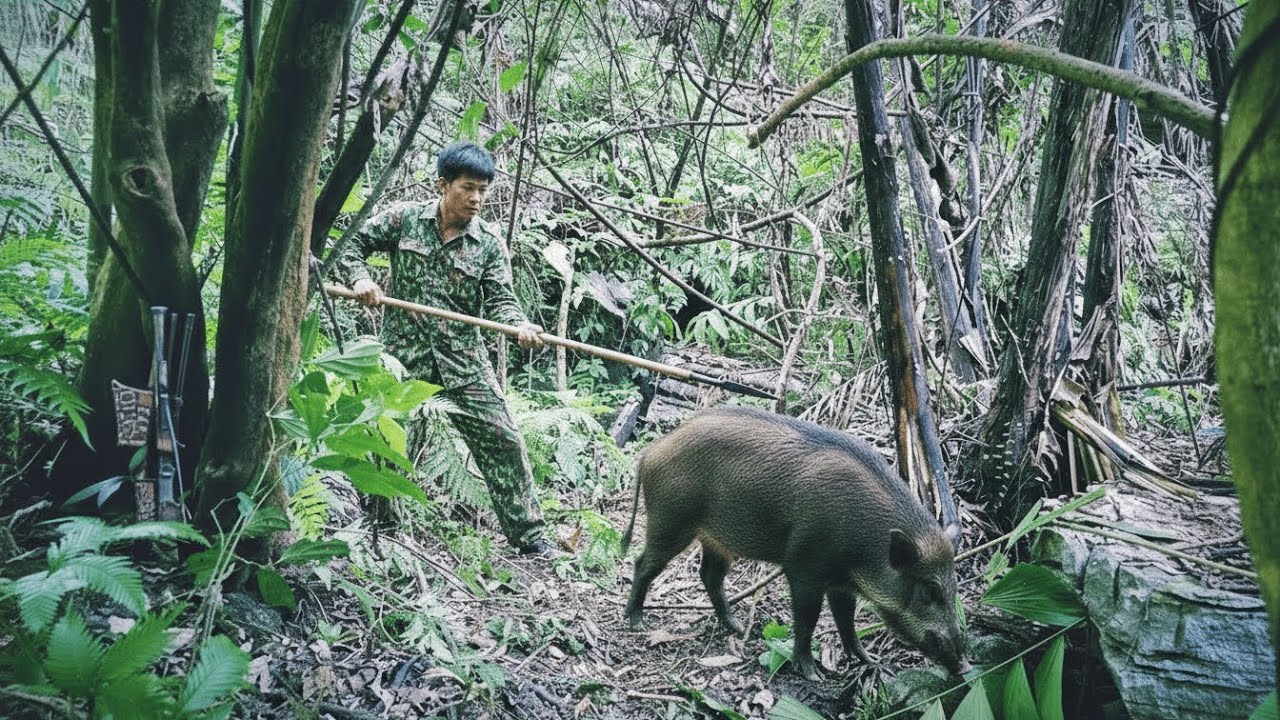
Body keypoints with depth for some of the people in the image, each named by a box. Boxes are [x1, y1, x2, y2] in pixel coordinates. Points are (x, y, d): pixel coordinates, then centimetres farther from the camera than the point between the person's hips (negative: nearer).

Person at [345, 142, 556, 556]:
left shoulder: (488, 244, 0)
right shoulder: (403, 219, 0)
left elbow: (499, 298, -6)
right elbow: (356, 243, 10)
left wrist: (520, 325, -27)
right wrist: (360, 278, -10)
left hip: (464, 358, 1)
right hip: (405, 354, -1)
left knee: (502, 440, -2)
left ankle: (528, 534, 9)